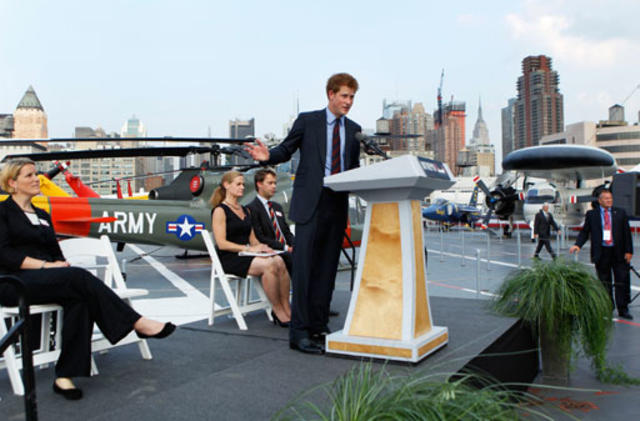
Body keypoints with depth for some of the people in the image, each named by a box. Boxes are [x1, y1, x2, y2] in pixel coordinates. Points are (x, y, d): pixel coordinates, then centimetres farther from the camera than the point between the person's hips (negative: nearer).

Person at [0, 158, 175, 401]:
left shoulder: (42, 215, 26)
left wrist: (59, 264, -3)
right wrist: (44, 265, -16)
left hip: (45, 280, 6)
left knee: (78, 299, -30)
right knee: (79, 277, -31)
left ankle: (65, 376, -34)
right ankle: (138, 323, -30)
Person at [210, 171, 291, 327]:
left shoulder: (245, 210, 21)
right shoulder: (220, 210, -3)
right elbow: (222, 243, -12)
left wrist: (260, 246, -3)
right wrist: (248, 248, -19)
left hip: (246, 256, 6)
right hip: (229, 259, -6)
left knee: (279, 261, -24)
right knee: (269, 265, -31)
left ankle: (286, 308, -24)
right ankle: (278, 312, -19)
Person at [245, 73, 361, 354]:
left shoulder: (354, 129, 15)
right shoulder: (307, 121, 4)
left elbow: (354, 168, 17)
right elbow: (286, 150, 4)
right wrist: (267, 156, -15)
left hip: (339, 204, 4)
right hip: (311, 202, -4)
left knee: (327, 267, 7)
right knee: (304, 266, -7)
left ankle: (319, 326, 16)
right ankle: (299, 332, -3)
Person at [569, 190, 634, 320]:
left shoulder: (620, 213, 6)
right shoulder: (591, 214, 4)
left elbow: (627, 232, 5)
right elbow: (584, 232, 3)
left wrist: (628, 251, -3)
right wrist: (578, 244, -14)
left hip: (619, 253, 1)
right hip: (601, 253, 0)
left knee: (623, 281, 2)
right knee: (604, 282, 8)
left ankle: (623, 309, 11)